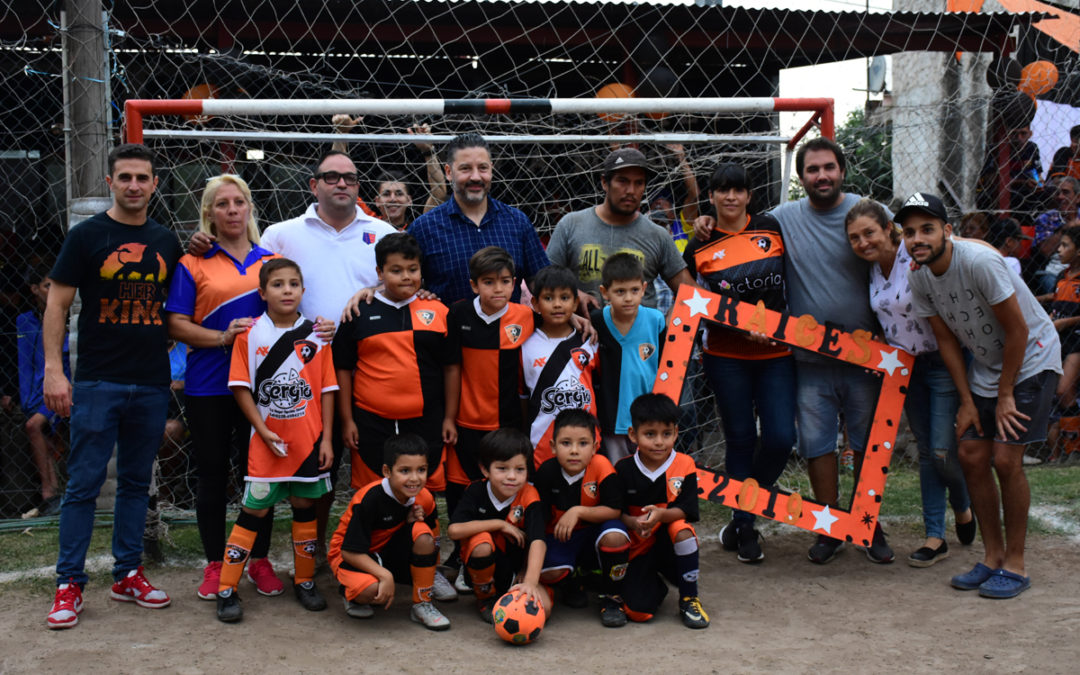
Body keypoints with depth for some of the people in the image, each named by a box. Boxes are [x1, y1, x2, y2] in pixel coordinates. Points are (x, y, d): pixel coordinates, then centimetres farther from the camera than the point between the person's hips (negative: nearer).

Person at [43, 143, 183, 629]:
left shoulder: (166, 241, 11)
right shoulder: (87, 235, -2)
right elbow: (57, 304, -4)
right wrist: (53, 369, -13)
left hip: (152, 383, 4)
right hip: (97, 382, -4)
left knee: (136, 482, 11)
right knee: (84, 484, -2)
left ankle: (128, 575, 21)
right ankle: (69, 585, 6)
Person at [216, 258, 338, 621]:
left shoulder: (316, 335, 3)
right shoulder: (250, 334, -2)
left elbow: (327, 389, 4)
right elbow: (241, 387, -3)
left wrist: (326, 438, 0)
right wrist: (264, 430, -9)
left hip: (309, 438, 2)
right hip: (267, 439, -2)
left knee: (305, 507, 11)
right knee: (254, 510, -2)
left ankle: (305, 581, 25)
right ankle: (226, 590, 5)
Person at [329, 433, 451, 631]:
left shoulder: (424, 498, -11)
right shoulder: (370, 498, -28)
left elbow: (432, 539, 3)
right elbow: (350, 550, -27)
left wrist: (415, 521, -18)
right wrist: (385, 575, -36)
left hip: (390, 552, 5)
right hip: (352, 556, -5)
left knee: (422, 533, -25)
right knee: (371, 588, -38)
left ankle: (422, 605, -10)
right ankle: (353, 596, 3)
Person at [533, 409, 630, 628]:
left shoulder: (601, 466, -19)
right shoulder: (547, 472, -13)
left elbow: (615, 510, -19)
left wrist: (578, 512, -30)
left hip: (594, 532, -1)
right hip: (560, 537, 1)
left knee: (615, 535, -34)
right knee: (547, 572, -28)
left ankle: (612, 597, -8)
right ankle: (574, 578, 13)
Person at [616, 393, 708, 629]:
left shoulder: (684, 464, -9)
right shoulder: (623, 469, -8)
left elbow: (687, 511, -15)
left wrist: (661, 515, -35)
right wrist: (633, 522, -29)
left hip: (672, 545, 0)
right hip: (638, 547, 0)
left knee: (681, 529, -36)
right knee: (638, 611, -19)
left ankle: (689, 599, -14)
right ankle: (656, 585, 22)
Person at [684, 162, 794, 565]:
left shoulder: (772, 229, 3)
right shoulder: (699, 249, 1)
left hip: (775, 353, 1)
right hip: (726, 356, -1)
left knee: (780, 438, -7)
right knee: (740, 439, 3)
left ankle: (741, 517, 15)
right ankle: (746, 530, 17)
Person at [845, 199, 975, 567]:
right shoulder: (873, 268, 2)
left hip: (942, 361, -7)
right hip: (907, 367, 7)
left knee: (943, 451, -8)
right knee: (926, 451, 10)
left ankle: (963, 507, 24)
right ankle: (935, 537, 16)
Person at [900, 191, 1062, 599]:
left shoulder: (978, 261, -28)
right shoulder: (918, 277, -7)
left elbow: (1017, 330, -21)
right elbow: (947, 340, 2)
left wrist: (1005, 396, -14)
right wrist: (967, 401, -1)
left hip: (1032, 359, -7)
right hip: (986, 366, 7)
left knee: (1005, 459, -12)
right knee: (971, 455, 1)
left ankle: (1015, 564, 1)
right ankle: (993, 556, 15)